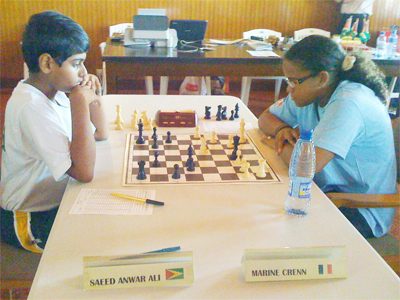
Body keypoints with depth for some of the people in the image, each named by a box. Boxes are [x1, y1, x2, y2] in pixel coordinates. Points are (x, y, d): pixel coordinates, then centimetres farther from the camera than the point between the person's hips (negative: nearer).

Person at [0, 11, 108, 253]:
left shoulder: (53, 92, -1)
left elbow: (100, 135, 9)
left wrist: (94, 95, -6)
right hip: (32, 219, -8)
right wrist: (80, 104, -30)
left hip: (57, 199, 8)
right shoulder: (31, 107, -28)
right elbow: (84, 173, -32)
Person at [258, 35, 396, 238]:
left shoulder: (348, 103, -27)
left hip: (362, 213, -7)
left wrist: (282, 145, -15)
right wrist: (282, 129, -12)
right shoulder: (310, 92, -2)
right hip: (328, 192, 7)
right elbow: (265, 118, 10)